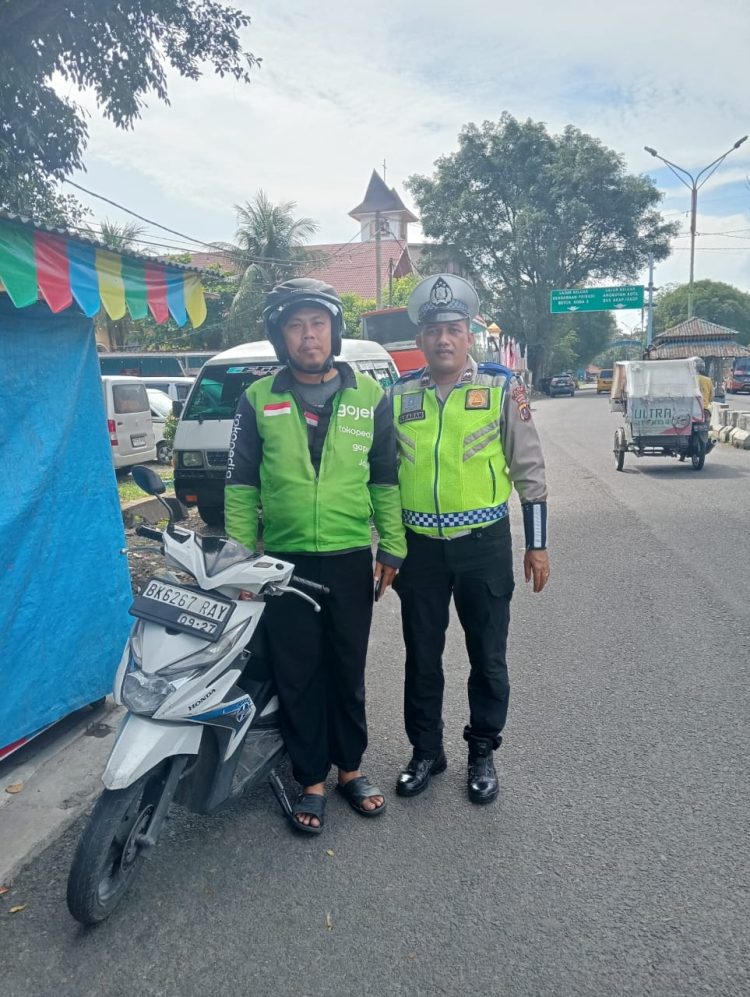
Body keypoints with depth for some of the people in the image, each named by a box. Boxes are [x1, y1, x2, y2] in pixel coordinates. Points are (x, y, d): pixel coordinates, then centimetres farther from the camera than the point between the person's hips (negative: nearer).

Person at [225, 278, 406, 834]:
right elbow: (241, 482, 4)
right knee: (298, 674, 8)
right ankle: (312, 779, 26)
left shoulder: (369, 394, 3)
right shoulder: (259, 400, 2)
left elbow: (386, 476, 5)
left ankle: (350, 766, 33)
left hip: (351, 558, 1)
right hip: (285, 559, 0)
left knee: (348, 669, 14)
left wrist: (392, 547, 2)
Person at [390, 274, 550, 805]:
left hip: (484, 543, -2)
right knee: (422, 657, 13)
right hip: (419, 547, 2)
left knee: (488, 657, 10)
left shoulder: (502, 388, -2)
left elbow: (529, 468, 0)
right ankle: (426, 750, 32)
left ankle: (482, 752, 30)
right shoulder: (400, 395, 5)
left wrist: (537, 545, -3)